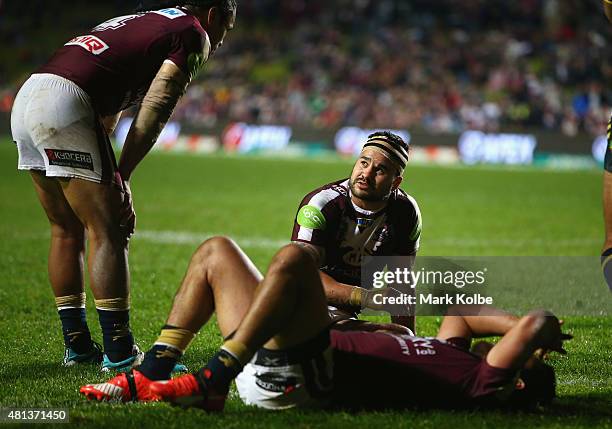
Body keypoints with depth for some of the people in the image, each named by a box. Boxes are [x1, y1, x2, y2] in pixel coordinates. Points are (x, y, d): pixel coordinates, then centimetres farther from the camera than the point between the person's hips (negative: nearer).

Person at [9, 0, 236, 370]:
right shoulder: (193, 33, 6)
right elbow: (153, 112, -4)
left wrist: (108, 176, 18)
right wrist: (121, 178, -3)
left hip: (27, 97, 9)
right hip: (64, 104, -9)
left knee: (67, 230, 17)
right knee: (108, 232, -3)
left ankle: (78, 345, 23)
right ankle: (118, 353, -1)